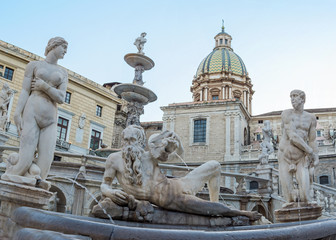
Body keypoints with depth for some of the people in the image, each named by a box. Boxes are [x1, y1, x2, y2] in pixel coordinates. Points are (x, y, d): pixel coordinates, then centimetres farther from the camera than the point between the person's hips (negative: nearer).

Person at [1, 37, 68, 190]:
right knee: (25, 159, -16)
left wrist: (44, 86, -6)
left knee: (45, 161, -13)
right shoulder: (34, 65, 12)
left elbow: (61, 98, 7)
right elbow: (24, 91, 2)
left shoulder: (63, 73, 20)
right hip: (32, 112, -3)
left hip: (50, 117, 3)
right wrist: (17, 114, -10)